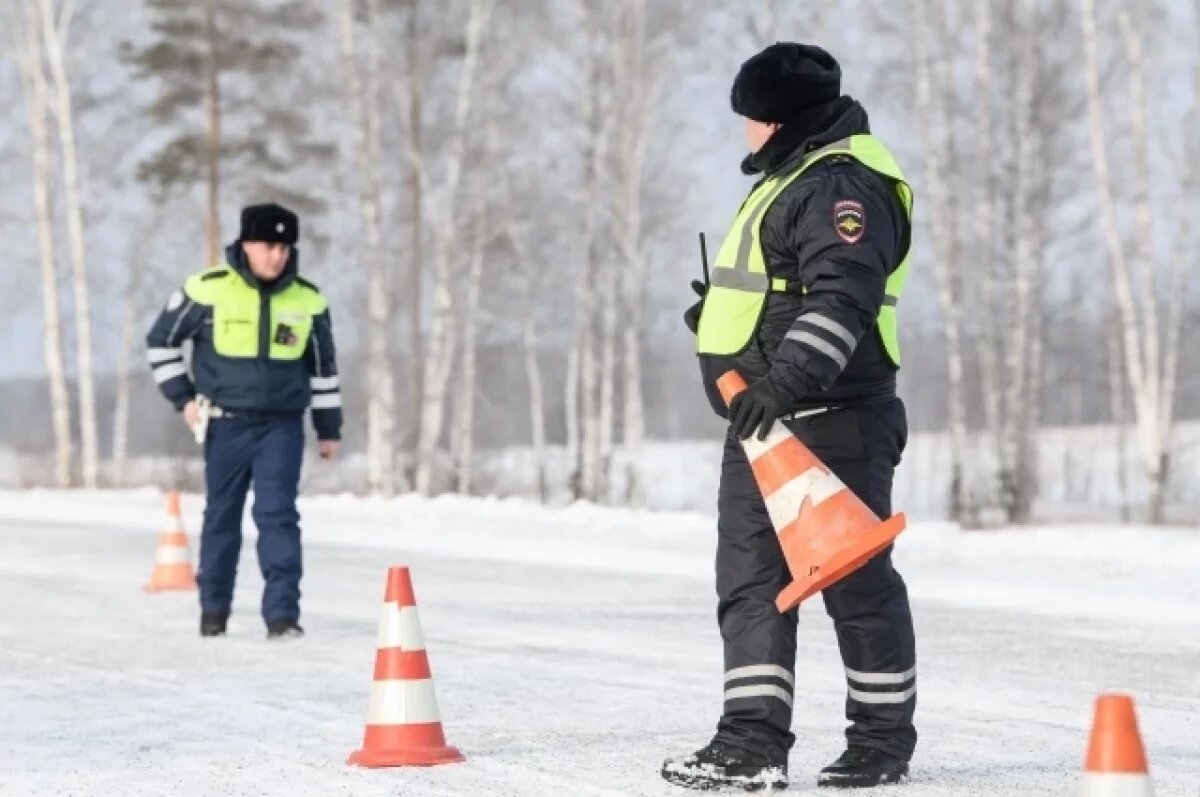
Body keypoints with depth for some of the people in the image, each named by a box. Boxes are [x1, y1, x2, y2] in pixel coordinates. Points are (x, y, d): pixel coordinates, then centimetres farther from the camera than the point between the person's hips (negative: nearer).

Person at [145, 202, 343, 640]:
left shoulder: (308, 300, -1)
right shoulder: (208, 290, -9)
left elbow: (323, 366, 11)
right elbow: (161, 340, 4)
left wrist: (329, 427, 12)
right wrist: (182, 397, 0)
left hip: (282, 426, 1)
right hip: (226, 424, 0)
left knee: (278, 514, -10)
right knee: (222, 517, 10)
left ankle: (283, 613, -10)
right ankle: (213, 609, 24)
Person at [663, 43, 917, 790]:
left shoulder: (844, 183, -13)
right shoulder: (795, 176, 21)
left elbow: (842, 297, -26)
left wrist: (788, 379, -34)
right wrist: (721, 312, 24)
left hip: (831, 419, -11)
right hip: (765, 419, 11)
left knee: (854, 576, -1)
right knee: (751, 579, 5)